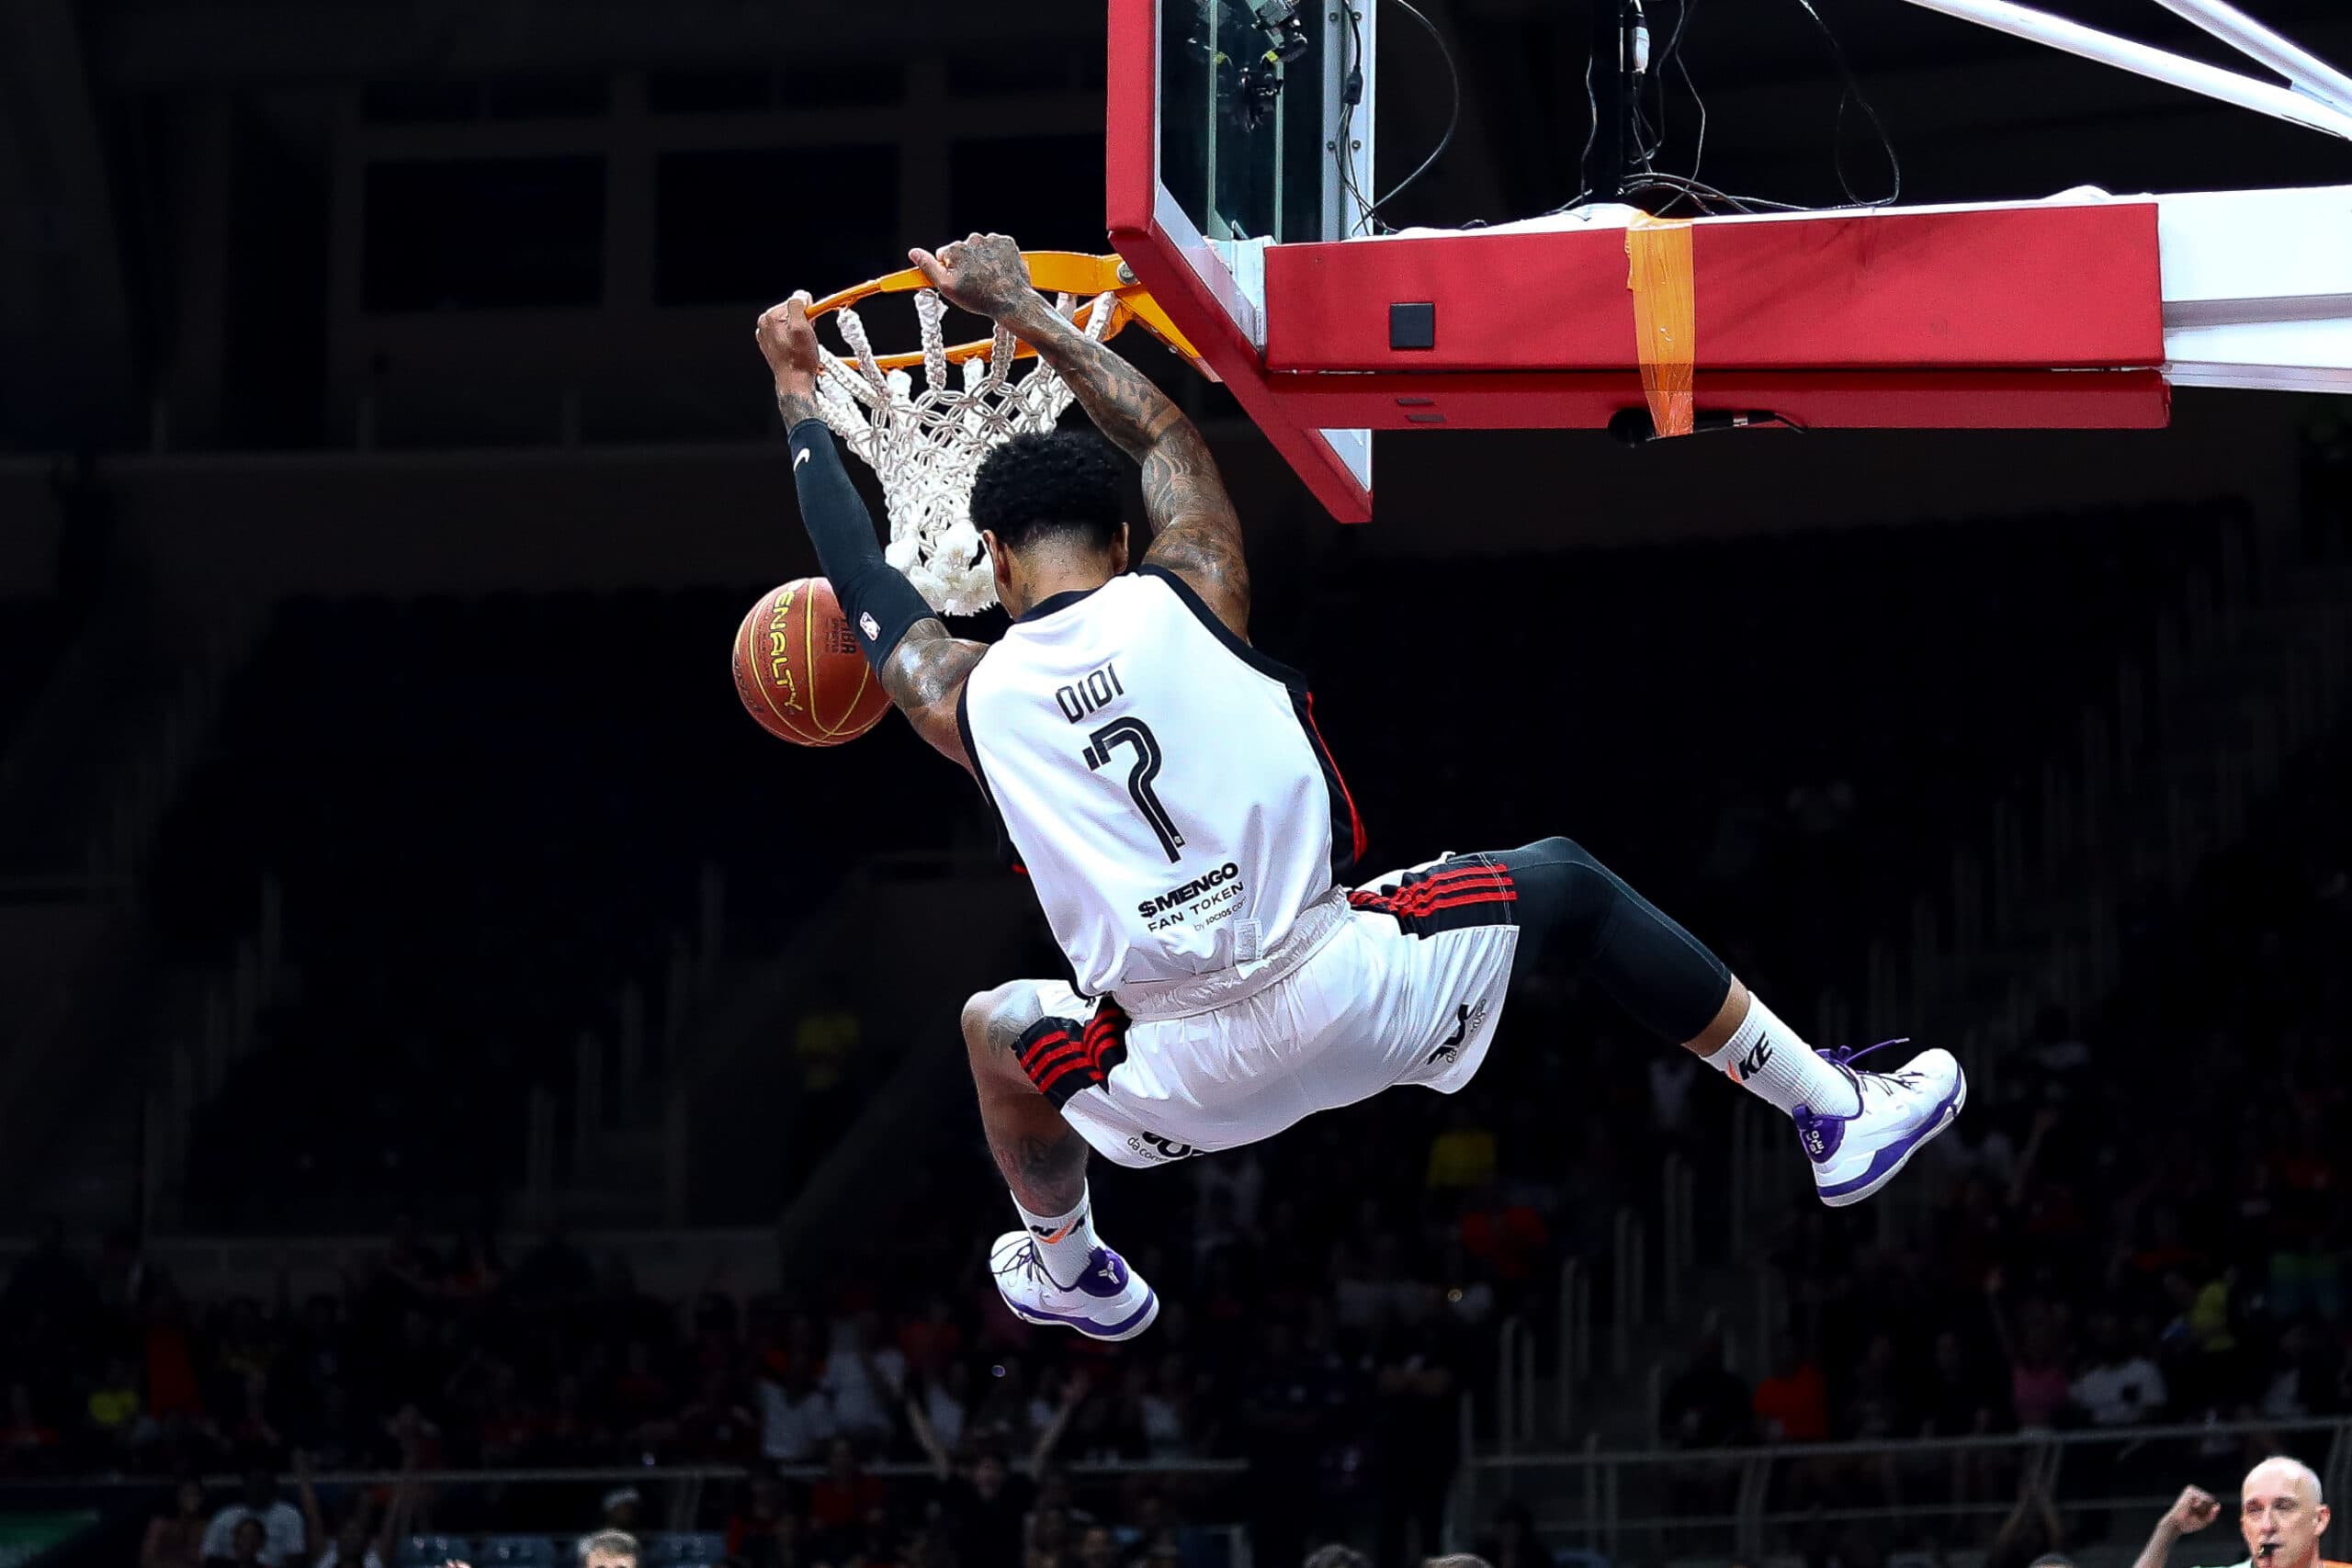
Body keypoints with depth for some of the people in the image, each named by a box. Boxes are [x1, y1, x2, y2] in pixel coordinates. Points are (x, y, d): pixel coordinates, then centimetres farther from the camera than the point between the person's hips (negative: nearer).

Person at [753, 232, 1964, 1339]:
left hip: (1198, 1074, 1)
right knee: (1563, 883, 25)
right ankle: (1837, 1112, 26)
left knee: (999, 1028, 32)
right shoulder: (1185, 594, -2)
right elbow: (1165, 429, 20)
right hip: (1354, 985, -1)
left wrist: (800, 398, 33)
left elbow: (855, 579, 20)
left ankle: (1064, 1272, 50)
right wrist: (1021, 310, 32)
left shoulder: (965, 699, 0)